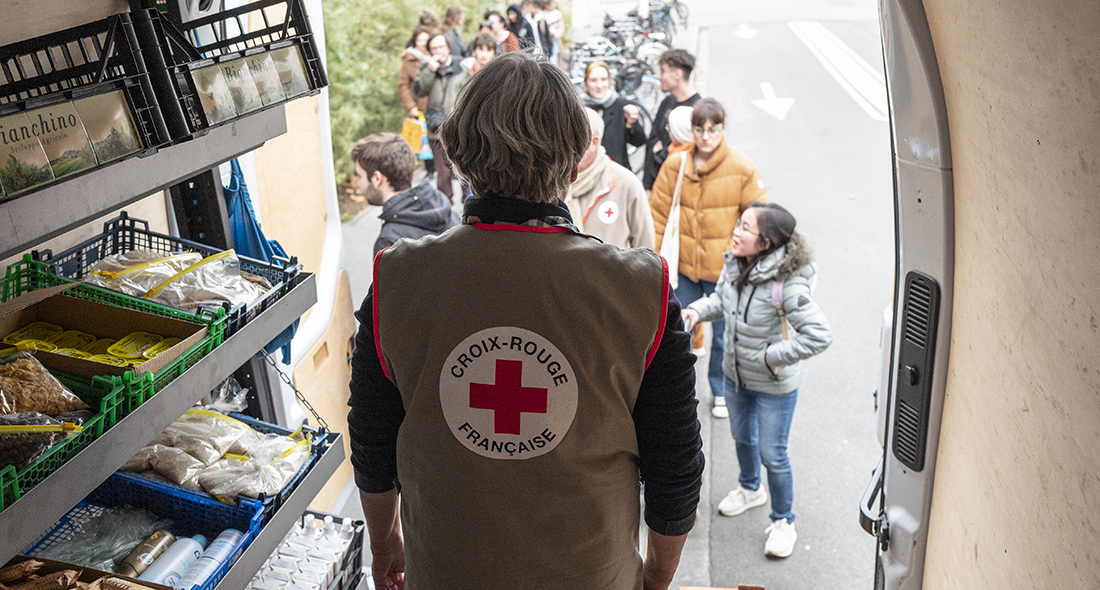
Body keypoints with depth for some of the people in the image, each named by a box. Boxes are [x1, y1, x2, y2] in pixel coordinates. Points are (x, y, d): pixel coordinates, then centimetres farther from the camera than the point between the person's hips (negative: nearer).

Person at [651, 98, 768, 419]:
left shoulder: (742, 168, -9)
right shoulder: (675, 166, -4)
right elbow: (658, 215, 2)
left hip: (725, 269, -1)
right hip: (684, 266, 2)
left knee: (724, 334, 12)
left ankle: (721, 392, 35)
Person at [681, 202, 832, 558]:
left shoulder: (786, 284, -33)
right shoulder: (735, 264, -11)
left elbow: (819, 336, -34)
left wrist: (772, 356, -27)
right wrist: (699, 310, -9)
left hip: (774, 385, -7)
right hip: (736, 374, 7)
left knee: (772, 455, 8)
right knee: (742, 438, 27)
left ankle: (783, 521, 34)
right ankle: (750, 489, 57)